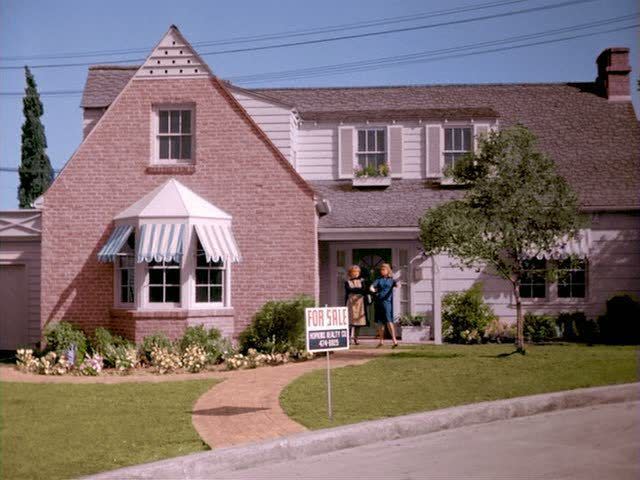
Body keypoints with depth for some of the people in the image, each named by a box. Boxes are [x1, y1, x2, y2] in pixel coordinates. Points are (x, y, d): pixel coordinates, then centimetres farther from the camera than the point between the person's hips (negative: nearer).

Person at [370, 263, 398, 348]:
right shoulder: (379, 279, 14)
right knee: (380, 322, 8)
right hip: (378, 302, 4)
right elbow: (371, 287, 4)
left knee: (388, 321, -14)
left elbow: (398, 285, -11)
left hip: (387, 301, -4)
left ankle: (394, 340, -16)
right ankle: (381, 340, 17)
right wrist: (373, 290, -20)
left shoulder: (391, 279, 7)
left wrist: (397, 285, -35)